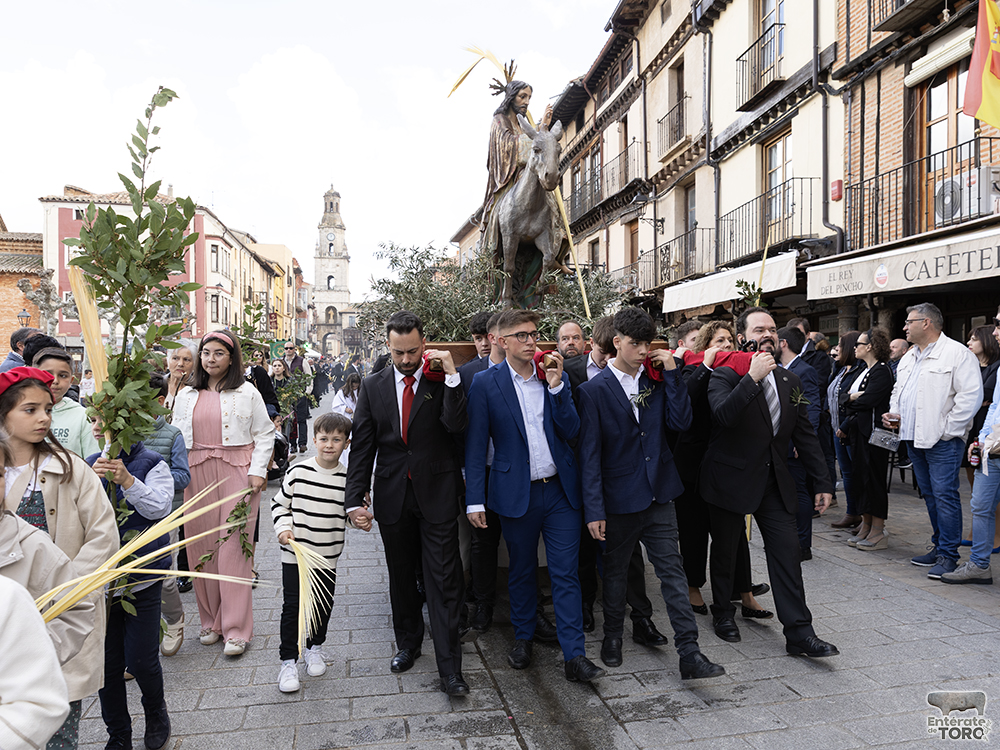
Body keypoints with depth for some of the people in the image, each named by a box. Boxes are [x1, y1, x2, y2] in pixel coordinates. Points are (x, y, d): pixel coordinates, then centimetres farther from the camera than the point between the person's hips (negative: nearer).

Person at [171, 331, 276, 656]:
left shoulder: (247, 393, 3)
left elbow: (265, 434, 2)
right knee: (201, 546, 6)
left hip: (237, 474, -3)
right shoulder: (186, 395, 14)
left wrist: (257, 471, -8)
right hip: (197, 477, 4)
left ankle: (236, 629, 4)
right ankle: (210, 620, 22)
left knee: (233, 547, -4)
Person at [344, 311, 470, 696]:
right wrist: (355, 498, -2)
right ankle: (408, 643, 37)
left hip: (437, 494, -3)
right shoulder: (373, 386, 5)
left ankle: (449, 667, 7)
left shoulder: (443, 381, -3)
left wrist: (451, 375, -22)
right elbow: (362, 446, 3)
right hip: (393, 495, 3)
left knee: (444, 578, -2)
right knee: (401, 575, 17)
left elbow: (458, 425, -17)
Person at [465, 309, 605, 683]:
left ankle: (574, 656, 12)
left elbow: (571, 431, -2)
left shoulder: (557, 377, 4)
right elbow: (475, 444, -4)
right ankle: (523, 638, 35)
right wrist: (475, 499, -7)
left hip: (560, 490, 2)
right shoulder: (485, 382, -4)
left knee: (566, 574, 3)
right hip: (517, 494, -1)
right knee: (521, 571, 15)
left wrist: (556, 386, -13)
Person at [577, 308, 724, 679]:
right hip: (619, 499, -3)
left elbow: (681, 422, -4)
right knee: (616, 570, 15)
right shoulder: (594, 390, -9)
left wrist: (672, 373, -9)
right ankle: (612, 636, 35)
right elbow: (590, 454, -11)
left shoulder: (656, 381, 6)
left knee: (672, 570, 3)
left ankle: (689, 653, 9)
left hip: (659, 495, 3)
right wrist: (594, 509, -14)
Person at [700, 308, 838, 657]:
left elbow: (805, 435, 12)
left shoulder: (790, 380, 9)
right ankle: (723, 613, 33)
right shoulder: (725, 375, -9)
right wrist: (753, 377, -30)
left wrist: (822, 482, 10)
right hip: (731, 481, -4)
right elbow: (723, 414, -29)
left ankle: (799, 632, 9)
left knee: (787, 553, 0)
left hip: (775, 483, 4)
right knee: (725, 551, 12)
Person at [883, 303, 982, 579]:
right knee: (930, 494, 14)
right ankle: (939, 546, 25)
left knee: (944, 494, -6)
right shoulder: (909, 357, 17)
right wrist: (894, 412, 9)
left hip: (942, 440, -8)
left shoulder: (957, 354, -10)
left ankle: (948, 555, 1)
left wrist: (948, 430, -16)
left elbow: (971, 395, -16)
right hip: (914, 439, 8)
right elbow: (899, 389, 28)